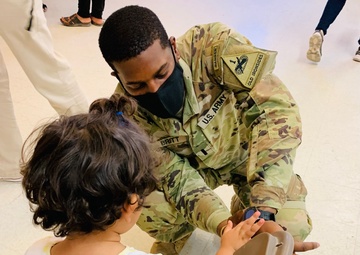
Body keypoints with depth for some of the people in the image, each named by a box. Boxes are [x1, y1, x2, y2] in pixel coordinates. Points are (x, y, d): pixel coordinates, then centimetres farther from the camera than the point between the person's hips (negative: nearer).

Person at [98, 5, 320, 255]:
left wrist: (261, 209, -47)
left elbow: (277, 108, -37)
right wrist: (224, 227, -42)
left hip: (247, 149, 0)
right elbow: (177, 178, -24)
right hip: (190, 164, 1)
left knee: (291, 226, -21)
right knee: (146, 209, -25)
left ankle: (244, 210, 15)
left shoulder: (213, 45, -34)